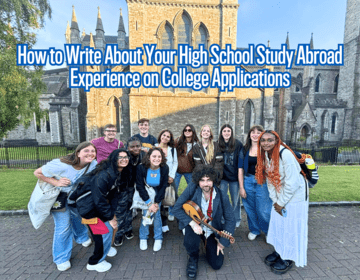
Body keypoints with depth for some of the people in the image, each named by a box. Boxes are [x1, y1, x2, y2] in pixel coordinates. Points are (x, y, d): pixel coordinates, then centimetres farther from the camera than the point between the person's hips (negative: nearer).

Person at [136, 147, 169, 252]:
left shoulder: (164, 168, -23)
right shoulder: (141, 168, -26)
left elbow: (163, 186, -12)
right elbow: (140, 187, -18)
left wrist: (156, 202, -15)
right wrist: (149, 203, -21)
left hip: (157, 193, 1)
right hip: (144, 192, 0)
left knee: (156, 213, -7)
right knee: (145, 212, -8)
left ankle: (158, 238, 15)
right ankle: (143, 238, 16)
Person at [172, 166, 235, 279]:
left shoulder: (222, 197, -20)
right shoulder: (192, 189, -25)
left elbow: (230, 220, -8)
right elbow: (176, 209, -20)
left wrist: (222, 242, -7)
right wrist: (192, 223, -29)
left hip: (213, 231, 2)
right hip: (195, 225, -1)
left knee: (217, 264, -1)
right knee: (190, 242, -32)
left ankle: (208, 245, 33)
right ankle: (193, 258, 7)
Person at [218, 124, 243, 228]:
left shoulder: (238, 144, -6)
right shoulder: (218, 145, -2)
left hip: (234, 176, -1)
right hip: (222, 176, 1)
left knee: (235, 199, 13)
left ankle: (236, 219, 36)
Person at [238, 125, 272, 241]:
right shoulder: (245, 150, 3)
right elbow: (241, 169, 3)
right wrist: (241, 187, 0)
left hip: (263, 182, -2)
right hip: (247, 181, 2)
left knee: (263, 211, 3)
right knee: (250, 209, 13)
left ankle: (269, 231, 33)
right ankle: (254, 230, 38)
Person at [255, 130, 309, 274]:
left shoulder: (285, 154, -27)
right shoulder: (265, 155, -5)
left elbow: (292, 182, -24)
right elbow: (270, 178, 2)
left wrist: (281, 203, -14)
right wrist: (275, 200, -2)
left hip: (295, 194, -6)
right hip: (280, 194, 7)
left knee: (291, 226, 6)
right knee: (277, 223, 16)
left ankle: (288, 258, 27)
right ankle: (279, 251, 37)